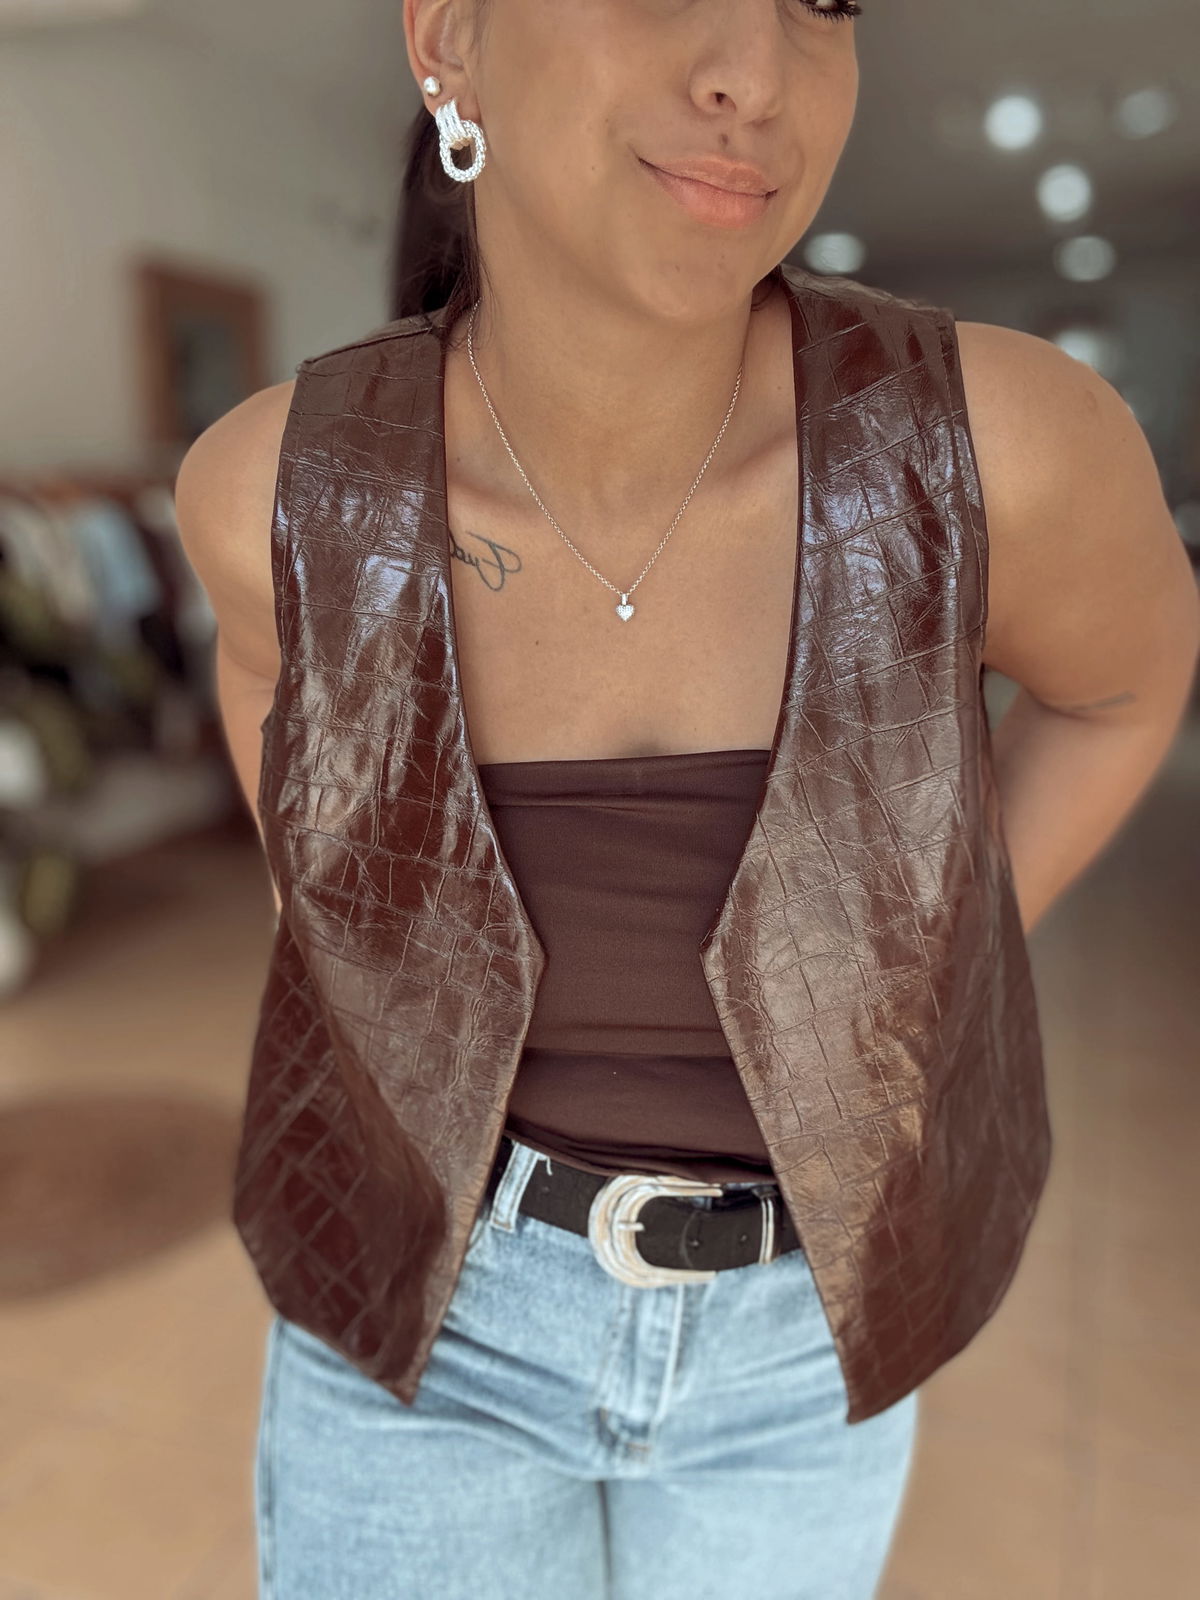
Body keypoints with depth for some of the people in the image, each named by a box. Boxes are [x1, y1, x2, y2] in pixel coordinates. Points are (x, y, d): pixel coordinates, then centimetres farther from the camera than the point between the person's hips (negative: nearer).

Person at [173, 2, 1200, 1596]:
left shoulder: (996, 434, -24)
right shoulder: (299, 470, -19)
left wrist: (906, 1022, -3)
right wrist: (349, 975, 1)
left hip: (786, 1308, 1)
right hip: (436, 1288, 0)